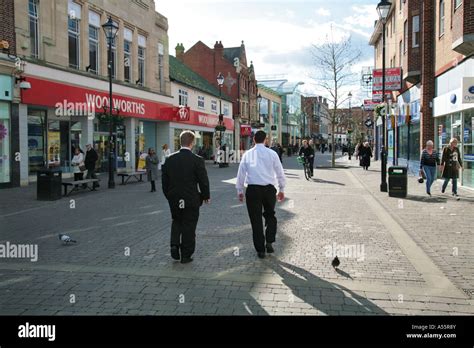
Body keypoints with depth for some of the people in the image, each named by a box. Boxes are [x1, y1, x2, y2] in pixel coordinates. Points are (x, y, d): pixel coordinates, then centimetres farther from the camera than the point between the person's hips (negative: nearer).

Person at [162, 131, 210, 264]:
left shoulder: (169, 159, -2)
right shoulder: (197, 160, -14)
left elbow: (164, 181, 5)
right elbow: (203, 181, -9)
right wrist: (206, 196, 6)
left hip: (174, 200, 3)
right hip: (191, 200, -3)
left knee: (176, 222, 25)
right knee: (189, 227, 8)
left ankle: (174, 244, 8)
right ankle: (186, 255, 16)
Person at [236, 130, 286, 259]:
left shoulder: (247, 154, 3)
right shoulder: (272, 153, 0)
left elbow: (241, 173, 6)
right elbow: (280, 172, 4)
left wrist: (240, 190, 16)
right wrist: (281, 189, 16)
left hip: (252, 189, 0)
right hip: (269, 189, 0)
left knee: (256, 219, 8)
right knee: (270, 215, 21)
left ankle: (260, 250, 13)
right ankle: (269, 242, 6)